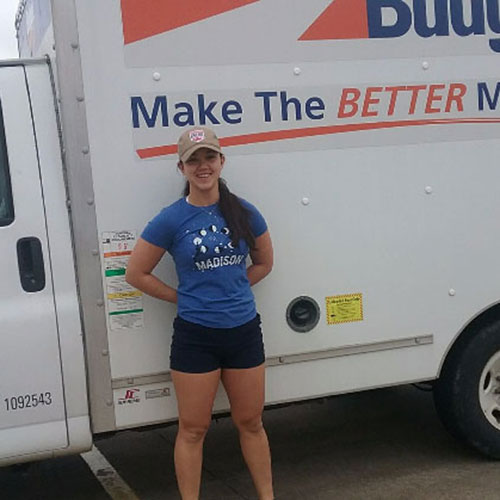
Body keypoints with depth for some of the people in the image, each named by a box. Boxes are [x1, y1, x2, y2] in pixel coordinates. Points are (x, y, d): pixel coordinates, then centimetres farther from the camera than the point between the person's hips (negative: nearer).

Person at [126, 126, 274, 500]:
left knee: (251, 422, 15)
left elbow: (264, 262, 14)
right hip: (195, 336, -3)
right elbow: (137, 274, -2)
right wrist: (185, 298, -2)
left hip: (244, 331, 3)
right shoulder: (171, 220, -8)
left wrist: (230, 289, 3)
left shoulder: (244, 213, 0)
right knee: (193, 429, 8)